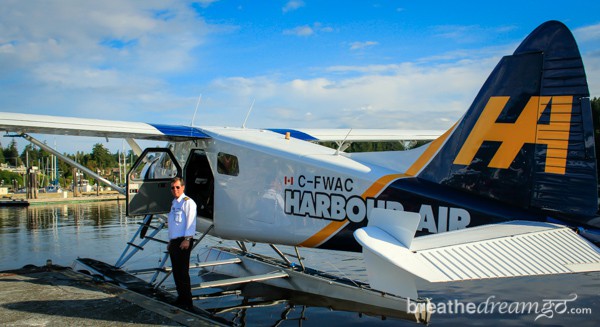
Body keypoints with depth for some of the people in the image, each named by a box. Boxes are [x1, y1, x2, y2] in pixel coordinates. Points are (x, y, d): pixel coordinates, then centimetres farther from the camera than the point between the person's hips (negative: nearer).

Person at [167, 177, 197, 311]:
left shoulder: (188, 202, -7)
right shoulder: (174, 203, 19)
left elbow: (191, 222, -15)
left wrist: (187, 239, -22)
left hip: (183, 241, -9)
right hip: (173, 241, 9)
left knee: (183, 272, -9)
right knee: (176, 272, 12)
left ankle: (187, 303, -5)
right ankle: (181, 299, 21)